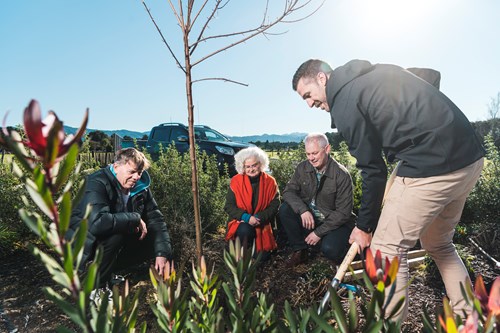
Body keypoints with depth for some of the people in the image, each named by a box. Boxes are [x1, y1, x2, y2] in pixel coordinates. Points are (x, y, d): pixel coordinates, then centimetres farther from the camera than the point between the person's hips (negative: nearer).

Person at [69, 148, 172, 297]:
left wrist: (162, 253, -17)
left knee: (153, 240, -4)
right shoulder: (98, 183, -26)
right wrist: (135, 219, -33)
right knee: (114, 235, -34)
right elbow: (97, 222, -44)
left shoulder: (141, 187, -7)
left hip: (119, 240, 7)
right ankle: (97, 287, -11)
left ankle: (108, 270, 8)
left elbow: (156, 219, -7)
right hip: (84, 243, -6)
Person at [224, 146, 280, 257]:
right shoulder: (236, 181, -9)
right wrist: (247, 217, -22)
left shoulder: (270, 182, -5)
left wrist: (260, 218, -22)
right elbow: (229, 206, -9)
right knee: (245, 230, -34)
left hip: (262, 224, 1)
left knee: (263, 256, -8)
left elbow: (274, 205, -7)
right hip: (241, 222, -1)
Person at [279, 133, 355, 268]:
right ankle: (299, 251, -3)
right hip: (308, 217, 4)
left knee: (329, 249, -31)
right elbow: (288, 191, -6)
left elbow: (343, 212, -17)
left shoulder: (342, 175, -18)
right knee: (285, 209, -19)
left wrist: (319, 232, -19)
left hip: (335, 222, -4)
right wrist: (303, 210, -26)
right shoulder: (302, 168, -6)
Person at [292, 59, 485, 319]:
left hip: (430, 168, -10)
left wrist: (364, 226, 3)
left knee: (386, 251, 0)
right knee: (439, 245, 23)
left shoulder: (344, 104, -9)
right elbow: (432, 75, 24)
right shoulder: (378, 71, 17)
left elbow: (373, 170, -8)